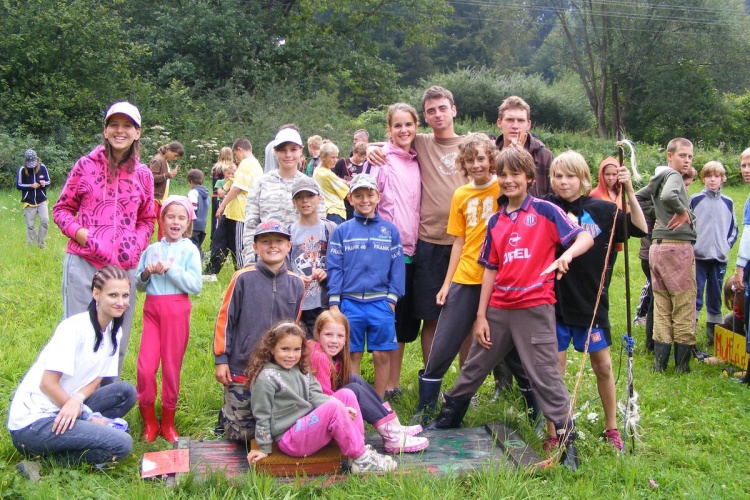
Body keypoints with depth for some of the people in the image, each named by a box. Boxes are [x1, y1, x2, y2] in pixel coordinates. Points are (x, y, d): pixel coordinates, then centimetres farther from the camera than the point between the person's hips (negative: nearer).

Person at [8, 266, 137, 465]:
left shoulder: (114, 331, 6)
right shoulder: (75, 328, -17)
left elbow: (95, 379, 7)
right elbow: (47, 383, -17)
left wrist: (77, 399, -16)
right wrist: (87, 417, -12)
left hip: (62, 411, 8)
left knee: (126, 392, -3)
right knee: (121, 444, -19)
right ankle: (43, 458, -8)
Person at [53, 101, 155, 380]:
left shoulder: (143, 175, 8)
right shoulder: (86, 165, 2)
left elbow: (147, 220, 17)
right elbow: (62, 209, 7)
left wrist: (136, 245, -2)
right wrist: (80, 233, -10)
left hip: (124, 266, 3)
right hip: (83, 263, -2)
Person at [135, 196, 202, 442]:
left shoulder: (189, 250, 1)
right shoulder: (152, 249, 10)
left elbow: (195, 285, -10)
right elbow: (139, 285, 13)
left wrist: (169, 268, -15)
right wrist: (146, 273, -7)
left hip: (177, 310, -2)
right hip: (152, 309, 3)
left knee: (171, 367, 5)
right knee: (145, 367, -6)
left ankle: (168, 422, 20)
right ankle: (149, 421, 12)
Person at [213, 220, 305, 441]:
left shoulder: (296, 284, 2)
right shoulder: (243, 279, -8)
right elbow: (225, 319, -3)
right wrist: (221, 360, -5)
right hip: (241, 370, -3)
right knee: (240, 432, 3)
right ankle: (227, 413, 30)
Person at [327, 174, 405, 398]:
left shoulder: (390, 231, 6)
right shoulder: (342, 231, 5)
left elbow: (397, 267, 5)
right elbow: (334, 268, 2)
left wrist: (392, 298, -2)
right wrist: (334, 302, -3)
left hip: (380, 302, 0)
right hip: (350, 302, 0)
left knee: (382, 354, 3)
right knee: (352, 355, 6)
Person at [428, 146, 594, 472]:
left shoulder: (545, 211, -4)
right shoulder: (496, 222, 10)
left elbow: (585, 237, -10)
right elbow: (490, 270, 10)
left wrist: (567, 253, -32)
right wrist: (481, 316, 7)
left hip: (534, 307, -5)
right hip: (498, 308, 5)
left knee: (545, 376, -3)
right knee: (474, 366, 18)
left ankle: (567, 440, 8)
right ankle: (449, 417, 36)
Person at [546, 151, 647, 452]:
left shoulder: (602, 210, -2)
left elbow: (641, 229, -6)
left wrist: (629, 191, -15)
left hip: (592, 302, 1)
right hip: (556, 301, -1)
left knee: (603, 365, 12)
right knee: (555, 369, 3)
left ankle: (612, 428, 31)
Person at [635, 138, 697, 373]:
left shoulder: (659, 177, 16)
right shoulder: (673, 176, -10)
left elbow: (638, 198, 26)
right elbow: (668, 196, -31)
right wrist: (682, 211, -14)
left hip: (658, 246, 8)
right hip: (678, 246, -8)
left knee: (662, 309, 11)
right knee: (684, 309, 0)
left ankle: (659, 364, 14)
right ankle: (682, 366, 5)